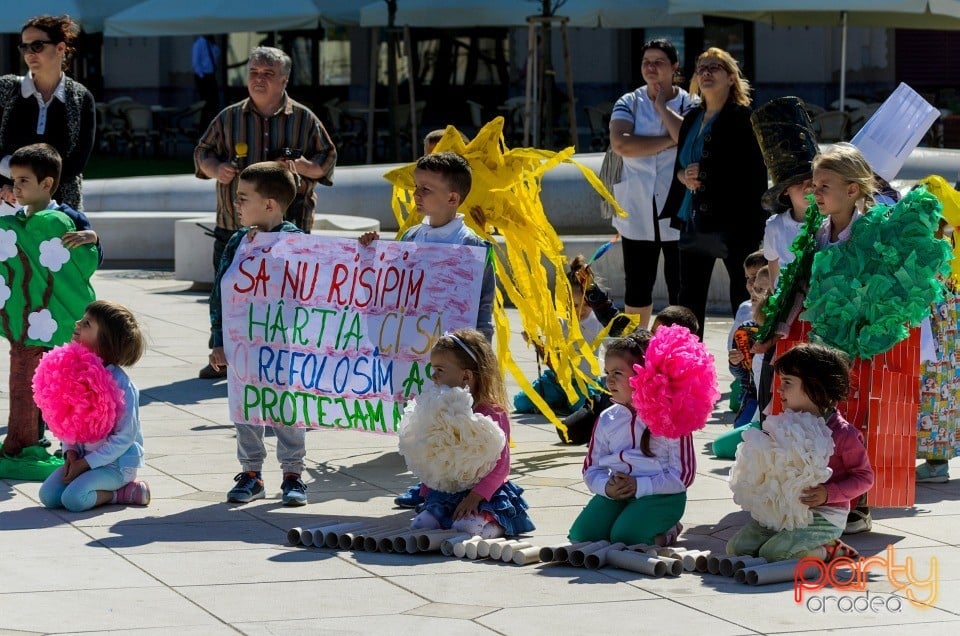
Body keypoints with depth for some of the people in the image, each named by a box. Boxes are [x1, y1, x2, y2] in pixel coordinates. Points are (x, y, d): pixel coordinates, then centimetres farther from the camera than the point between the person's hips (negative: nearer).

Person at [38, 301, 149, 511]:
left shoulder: (121, 384, -19)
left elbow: (125, 436, -18)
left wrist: (84, 464, -18)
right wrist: (71, 453, -7)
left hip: (117, 462, -7)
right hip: (83, 457, 7)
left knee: (74, 498, -27)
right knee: (48, 495, -12)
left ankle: (122, 491, -2)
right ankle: (119, 489, 1)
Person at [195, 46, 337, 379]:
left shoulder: (303, 119, 4)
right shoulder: (229, 118, 8)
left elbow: (328, 159, 8)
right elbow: (202, 152, 15)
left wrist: (304, 166, -13)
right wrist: (216, 169, -7)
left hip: (289, 226, -2)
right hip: (234, 225, 2)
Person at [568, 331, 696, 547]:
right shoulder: (607, 420, 9)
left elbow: (683, 474, -9)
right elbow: (591, 468, 12)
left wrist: (640, 486, -17)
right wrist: (607, 487, -11)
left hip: (661, 495, -6)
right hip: (615, 493, 6)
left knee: (624, 537, -29)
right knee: (581, 535, -16)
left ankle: (665, 533, 3)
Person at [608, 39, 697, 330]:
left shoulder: (690, 105, 2)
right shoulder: (628, 104, 6)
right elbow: (620, 144, -12)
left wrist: (662, 106, -8)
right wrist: (670, 141, -11)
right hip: (637, 211, 2)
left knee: (681, 287, 0)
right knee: (637, 286, 7)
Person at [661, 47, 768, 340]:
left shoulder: (741, 118, -7)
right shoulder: (692, 119, 15)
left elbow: (749, 170, -15)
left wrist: (703, 171, -14)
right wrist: (685, 177, -2)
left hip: (732, 221, -7)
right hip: (694, 222, 7)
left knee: (742, 301, -2)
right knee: (689, 303, 9)